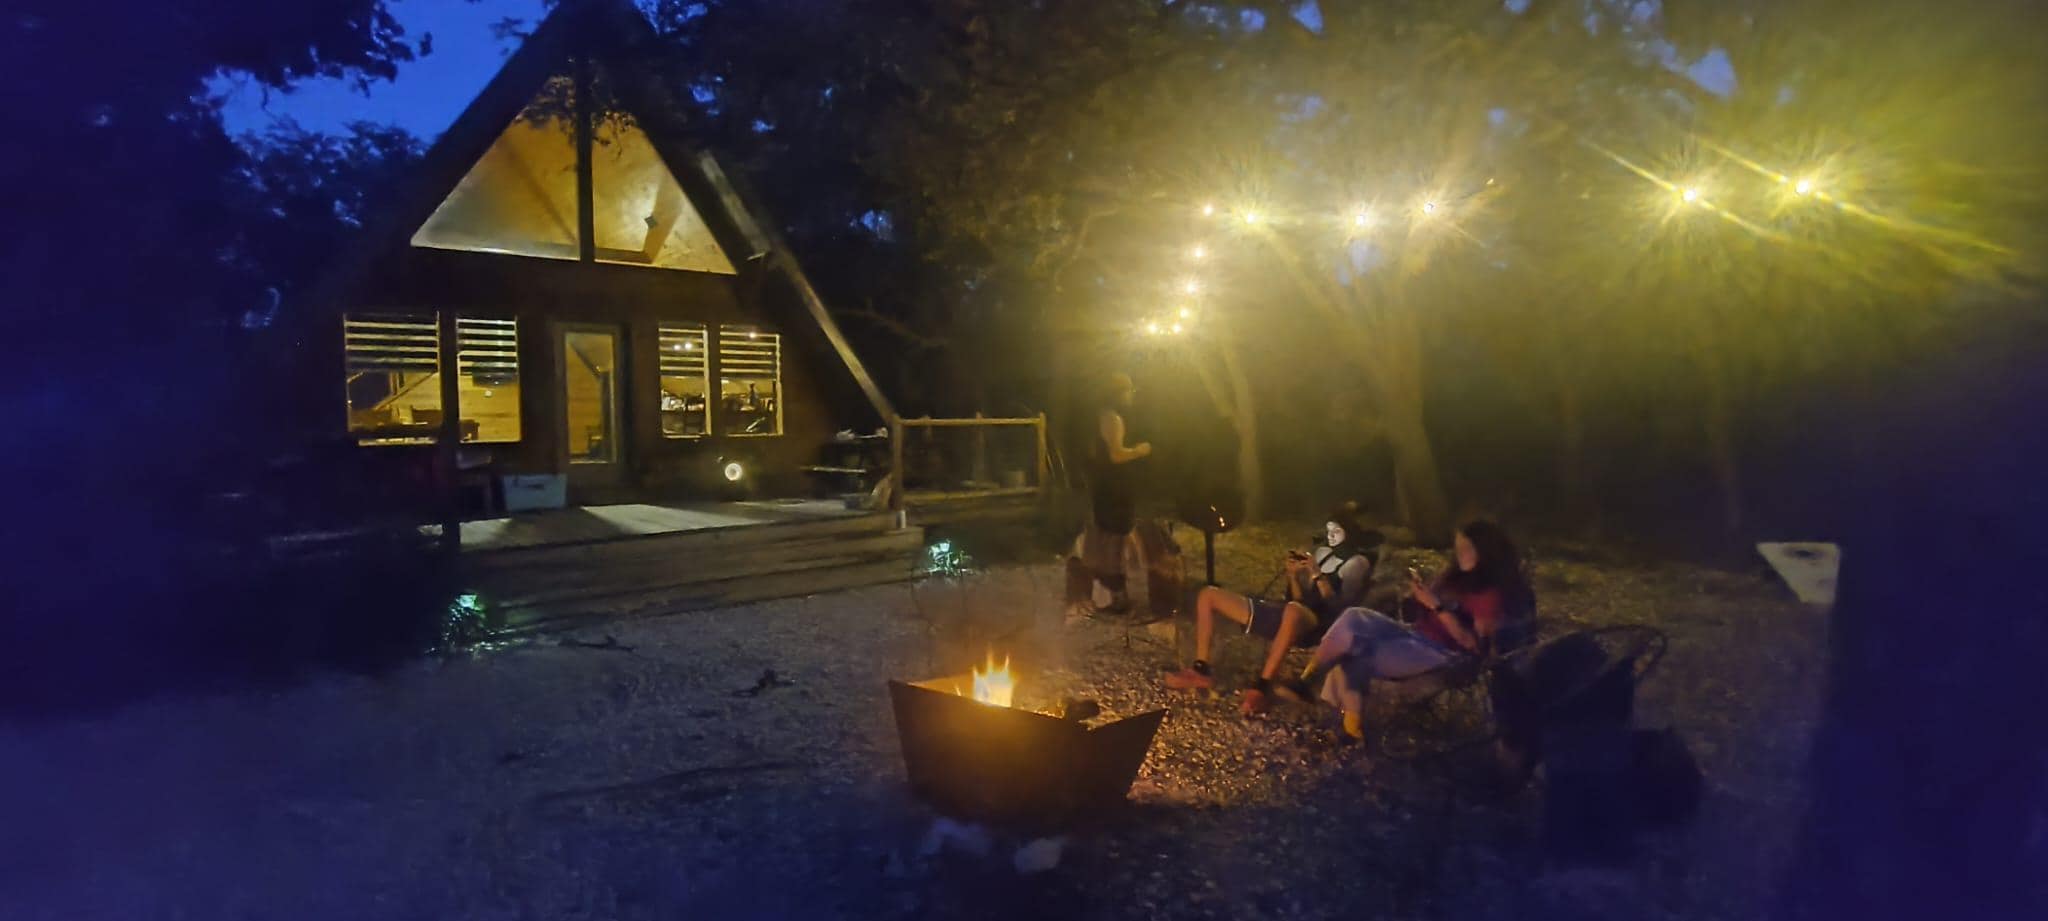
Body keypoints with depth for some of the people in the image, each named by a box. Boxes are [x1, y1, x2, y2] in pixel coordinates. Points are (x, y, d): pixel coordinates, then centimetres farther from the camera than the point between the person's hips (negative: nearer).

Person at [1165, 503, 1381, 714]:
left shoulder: (1357, 563, 1)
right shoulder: (1322, 552, 22)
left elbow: (1338, 607, -13)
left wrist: (1317, 574, -17)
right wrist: (1293, 575, 0)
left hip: (1317, 623, -8)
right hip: (1287, 613, 8)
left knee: (1294, 611, -48)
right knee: (1208, 595, 2)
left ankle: (1261, 686, -40)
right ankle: (1201, 670, -6)